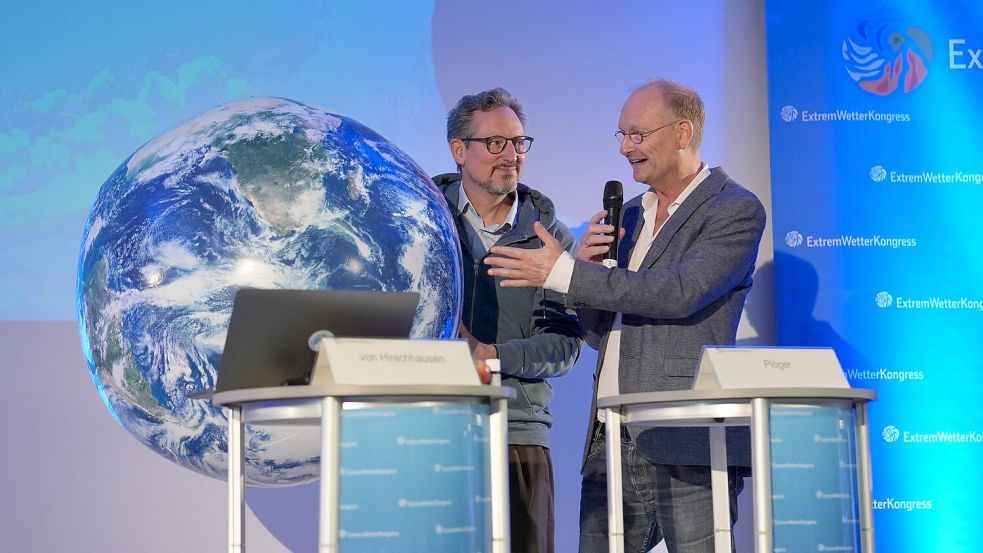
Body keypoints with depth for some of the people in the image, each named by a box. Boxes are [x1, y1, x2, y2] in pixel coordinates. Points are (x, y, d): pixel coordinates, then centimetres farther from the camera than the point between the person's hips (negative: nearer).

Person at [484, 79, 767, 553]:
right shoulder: (629, 216, 19)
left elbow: (681, 292, -19)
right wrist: (589, 264, 0)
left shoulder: (737, 210, -3)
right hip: (611, 443, 7)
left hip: (686, 447, -7)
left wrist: (563, 272, -18)